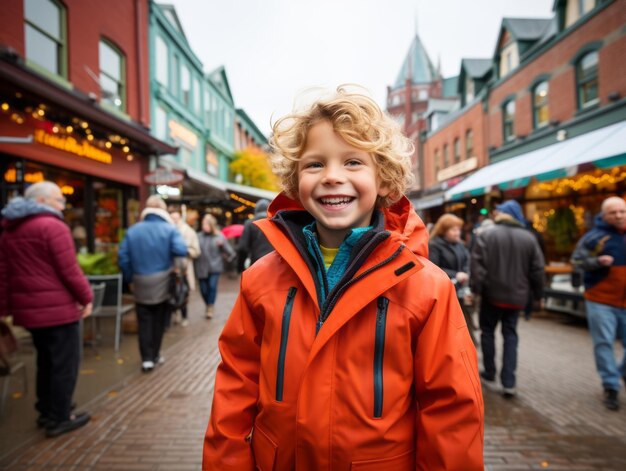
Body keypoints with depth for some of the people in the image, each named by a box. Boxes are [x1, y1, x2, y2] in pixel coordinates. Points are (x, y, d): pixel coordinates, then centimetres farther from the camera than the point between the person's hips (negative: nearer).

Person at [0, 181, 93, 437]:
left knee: (46, 361, 21)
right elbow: (69, 270, -16)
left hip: (29, 308, 9)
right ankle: (59, 419, 10)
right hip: (58, 307, -8)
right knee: (65, 363, 3)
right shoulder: (52, 226, -14)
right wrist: (86, 297, -6)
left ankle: (45, 411, 31)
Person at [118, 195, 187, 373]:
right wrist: (178, 268, -3)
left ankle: (146, 358, 3)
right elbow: (181, 251, -22)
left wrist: (130, 278, 8)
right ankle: (155, 355, 23)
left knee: (144, 322, 9)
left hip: (140, 284, 1)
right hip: (162, 283, -1)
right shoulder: (169, 229, -8)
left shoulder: (132, 230, 1)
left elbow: (123, 257, -1)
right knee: (159, 321, 13)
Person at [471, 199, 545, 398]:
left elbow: (477, 265, -13)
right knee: (510, 335, 11)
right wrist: (538, 296, 14)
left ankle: (489, 375, 21)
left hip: (492, 293, -3)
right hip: (516, 296, 3)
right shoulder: (529, 238, 4)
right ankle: (508, 382, 7)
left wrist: (476, 289, -9)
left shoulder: (487, 235, -6)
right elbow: (537, 270, 6)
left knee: (487, 331, 14)